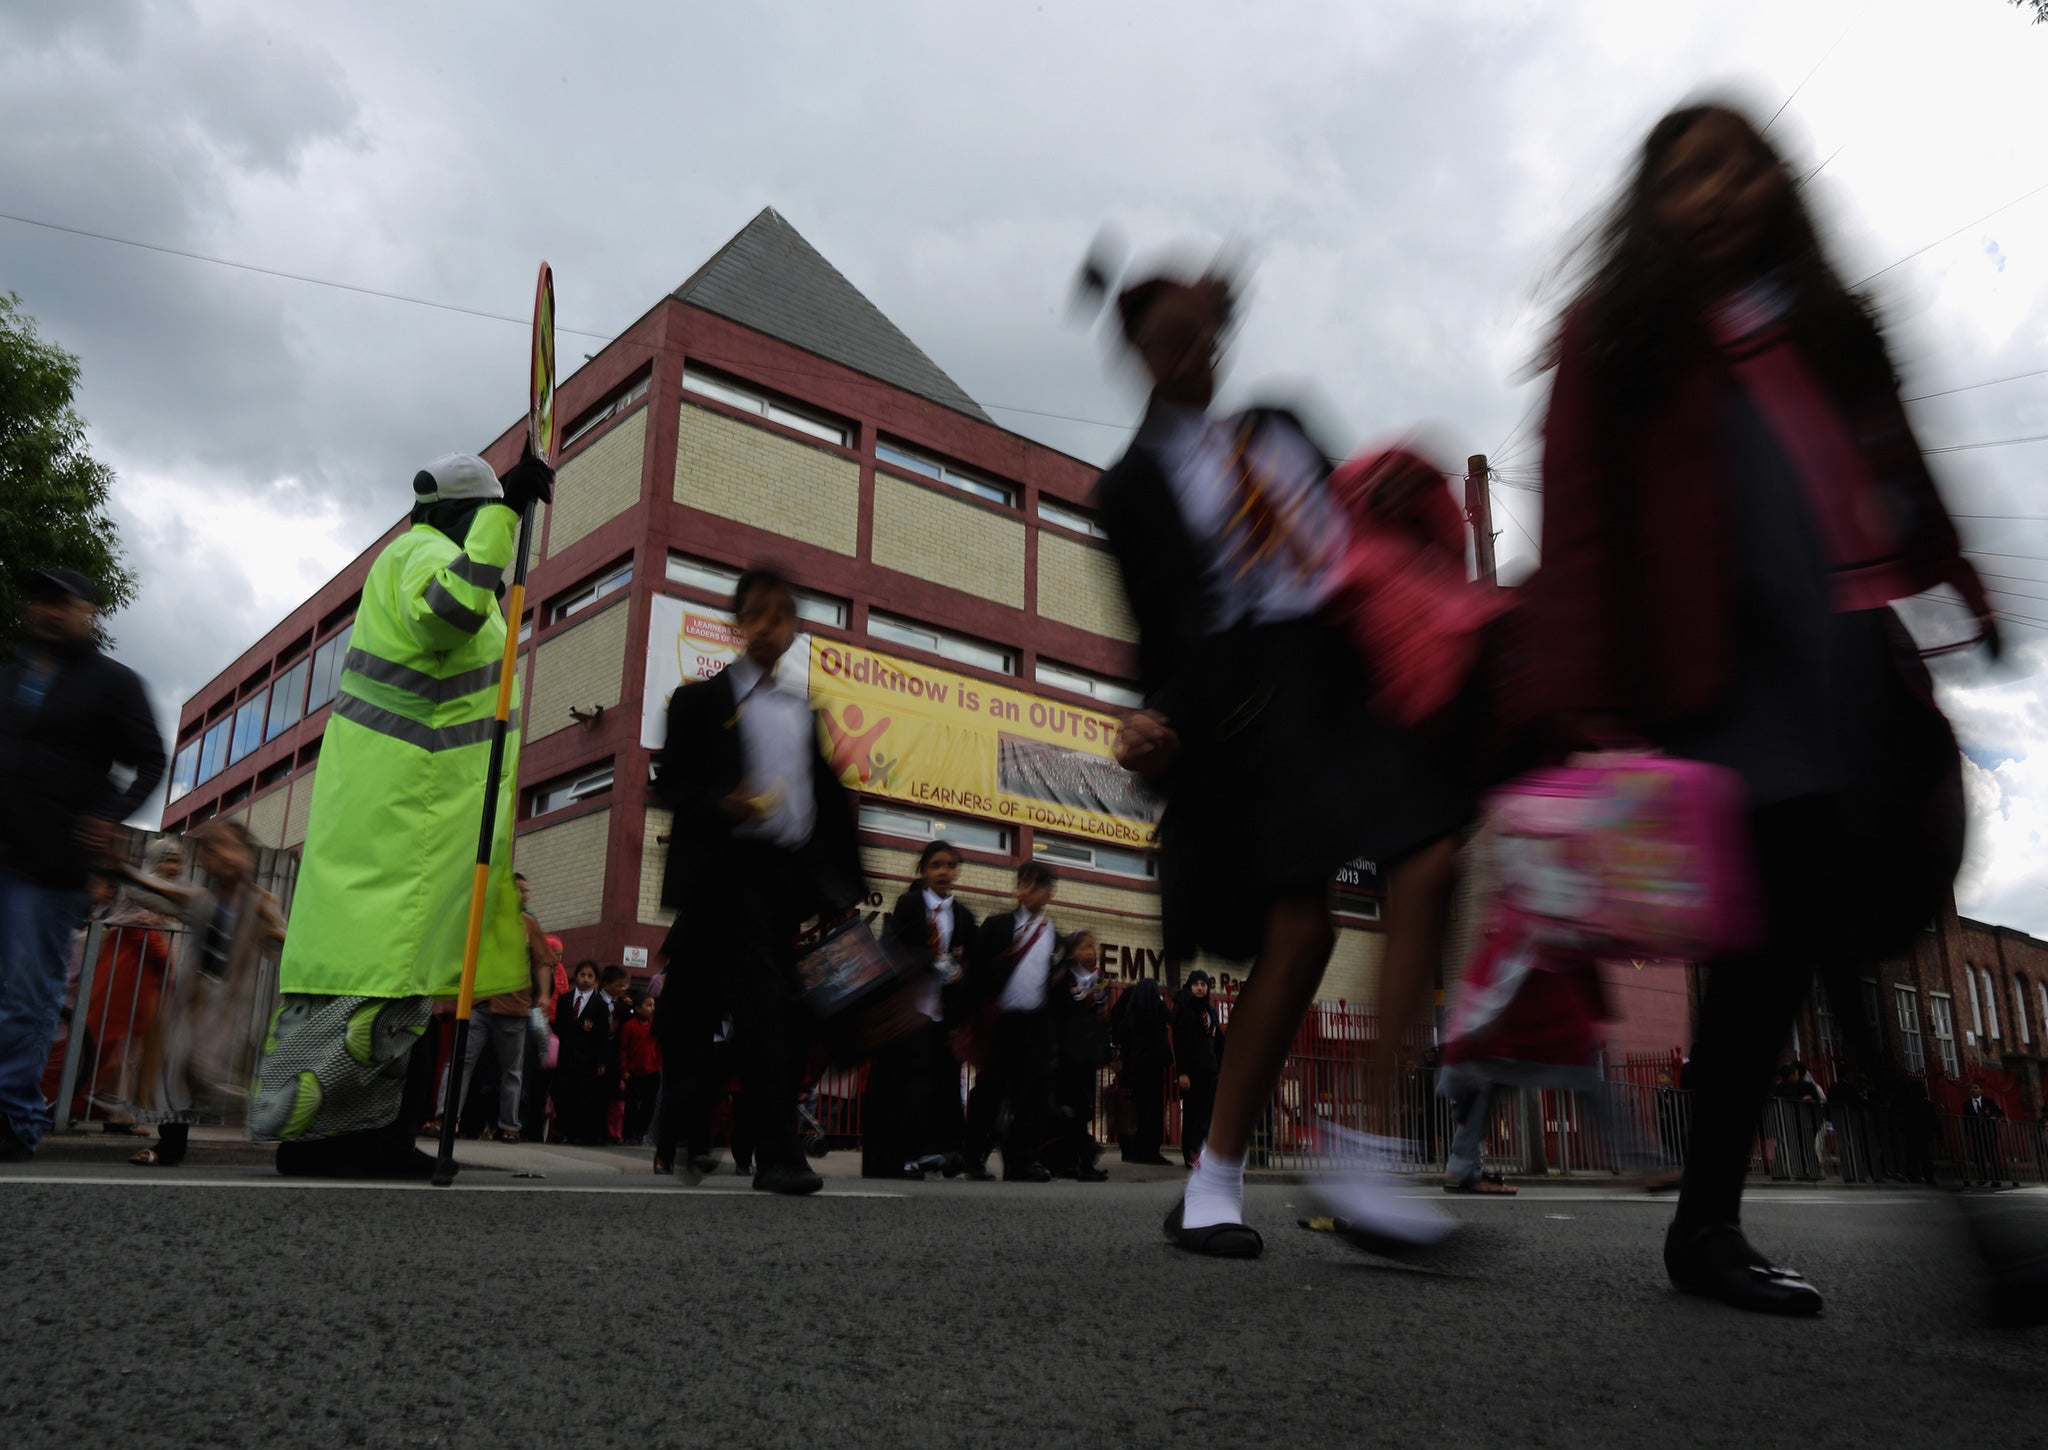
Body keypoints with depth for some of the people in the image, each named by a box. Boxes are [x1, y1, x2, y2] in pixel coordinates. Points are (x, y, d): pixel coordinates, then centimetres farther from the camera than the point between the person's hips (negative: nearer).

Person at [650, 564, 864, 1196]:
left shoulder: (805, 712, 22)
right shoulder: (701, 699, 9)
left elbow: (829, 801, 18)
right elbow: (670, 785, 2)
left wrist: (843, 884, 9)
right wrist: (723, 804, -19)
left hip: (790, 874, 5)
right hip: (729, 870, -5)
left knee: (785, 1012, 4)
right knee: (762, 1003, -16)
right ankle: (777, 1153, -15)